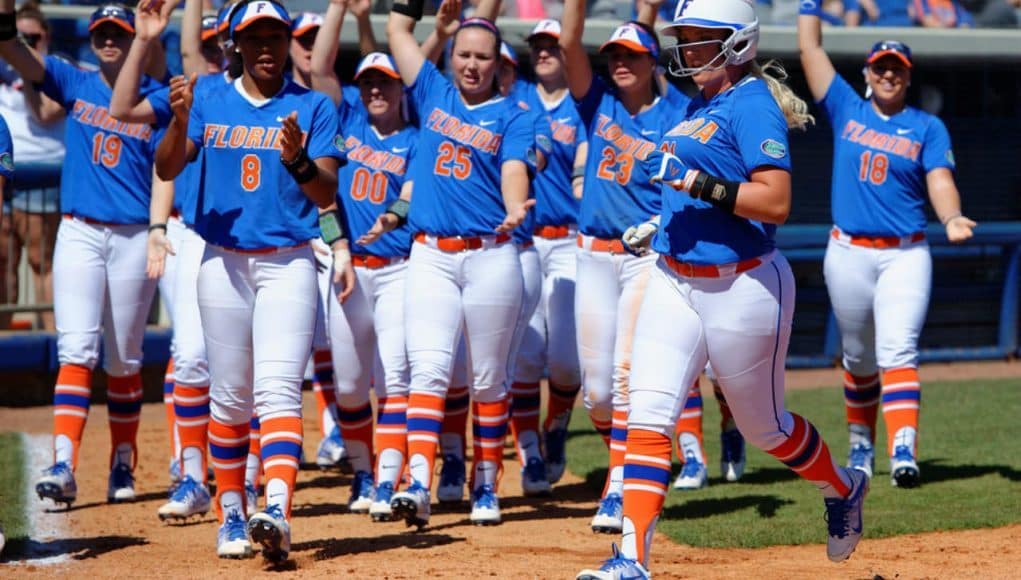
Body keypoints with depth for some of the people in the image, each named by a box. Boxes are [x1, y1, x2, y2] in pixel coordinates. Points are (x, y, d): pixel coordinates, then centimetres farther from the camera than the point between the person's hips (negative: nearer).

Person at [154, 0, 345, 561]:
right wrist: (180, 120, -22)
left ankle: (277, 510, -29)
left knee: (278, 389, -15)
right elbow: (167, 168, -3)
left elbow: (327, 194, -4)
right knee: (229, 396, 6)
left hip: (288, 263, -2)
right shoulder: (209, 100, 7)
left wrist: (297, 159, -24)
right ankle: (231, 515, 17)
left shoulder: (313, 107, 3)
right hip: (223, 261, 2)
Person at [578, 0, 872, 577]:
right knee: (648, 417, -6)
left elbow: (775, 203, -25)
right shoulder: (698, 107, 12)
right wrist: (665, 223, 18)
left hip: (743, 286, -8)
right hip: (675, 282, 8)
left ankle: (844, 488, 38)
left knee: (764, 427, 9)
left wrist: (695, 181, -27)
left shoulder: (753, 106, -15)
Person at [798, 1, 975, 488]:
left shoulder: (928, 128, 6)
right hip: (848, 253, 2)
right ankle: (861, 444, 28)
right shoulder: (846, 110, 9)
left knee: (897, 351, -17)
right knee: (858, 357, 11)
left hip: (905, 255, -2)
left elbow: (940, 180, -6)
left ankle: (903, 450, -29)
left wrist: (951, 219, -26)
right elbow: (809, 47, 9)